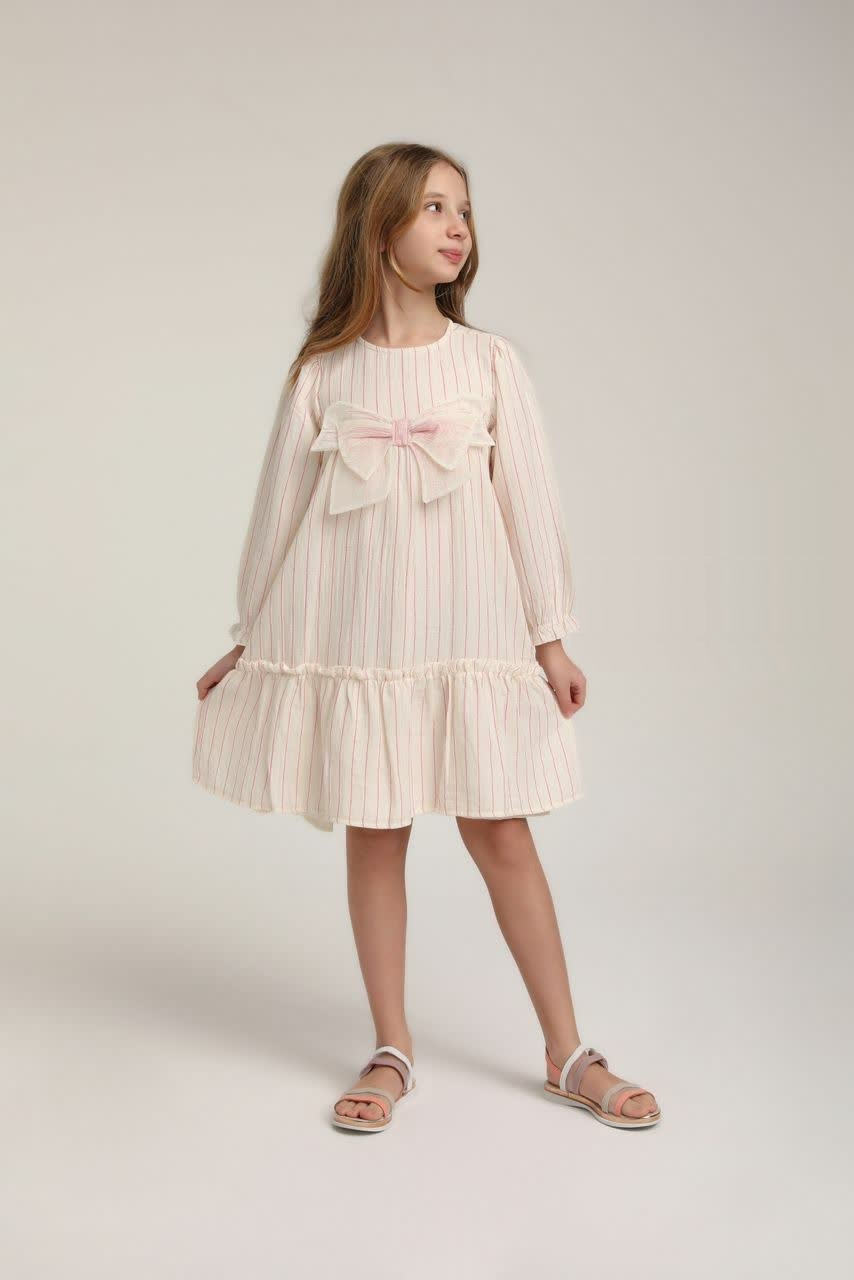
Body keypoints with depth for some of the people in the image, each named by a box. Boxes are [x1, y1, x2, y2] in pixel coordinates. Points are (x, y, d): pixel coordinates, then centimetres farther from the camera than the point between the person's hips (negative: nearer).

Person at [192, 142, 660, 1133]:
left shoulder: (489, 362, 1)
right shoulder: (323, 373, 1)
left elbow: (528, 498, 3)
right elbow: (281, 507, 7)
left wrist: (551, 634, 4)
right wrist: (248, 640, 10)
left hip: (471, 636, 0)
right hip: (354, 639, 0)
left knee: (501, 835, 4)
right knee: (373, 837, 7)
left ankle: (568, 1055, 16)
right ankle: (392, 1053, 22)